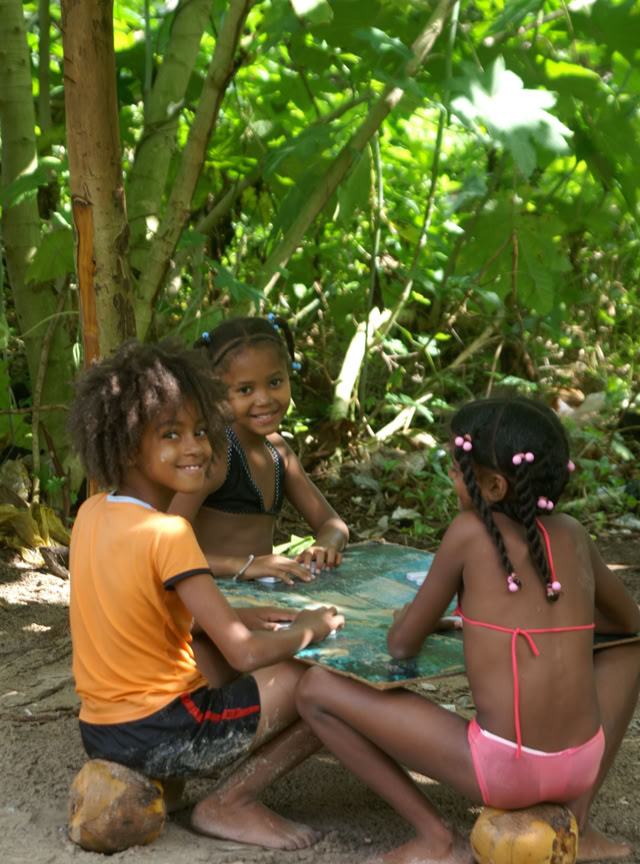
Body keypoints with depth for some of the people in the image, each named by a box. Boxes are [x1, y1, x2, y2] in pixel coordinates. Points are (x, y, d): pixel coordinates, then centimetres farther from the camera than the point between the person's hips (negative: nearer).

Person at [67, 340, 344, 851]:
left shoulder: (91, 513, 3)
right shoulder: (167, 534, -22)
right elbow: (246, 654, -23)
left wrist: (238, 616, 12)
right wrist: (310, 627, -4)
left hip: (99, 732, 8)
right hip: (159, 734, -8)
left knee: (217, 663, 33)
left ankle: (158, 780, 17)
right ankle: (228, 805, 1)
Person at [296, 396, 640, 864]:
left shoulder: (471, 529, -5)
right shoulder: (573, 534, 9)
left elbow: (402, 645, 1)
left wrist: (407, 617, 23)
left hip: (499, 771, -5)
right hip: (581, 766, 5)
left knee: (316, 689, 4)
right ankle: (576, 825, 22)